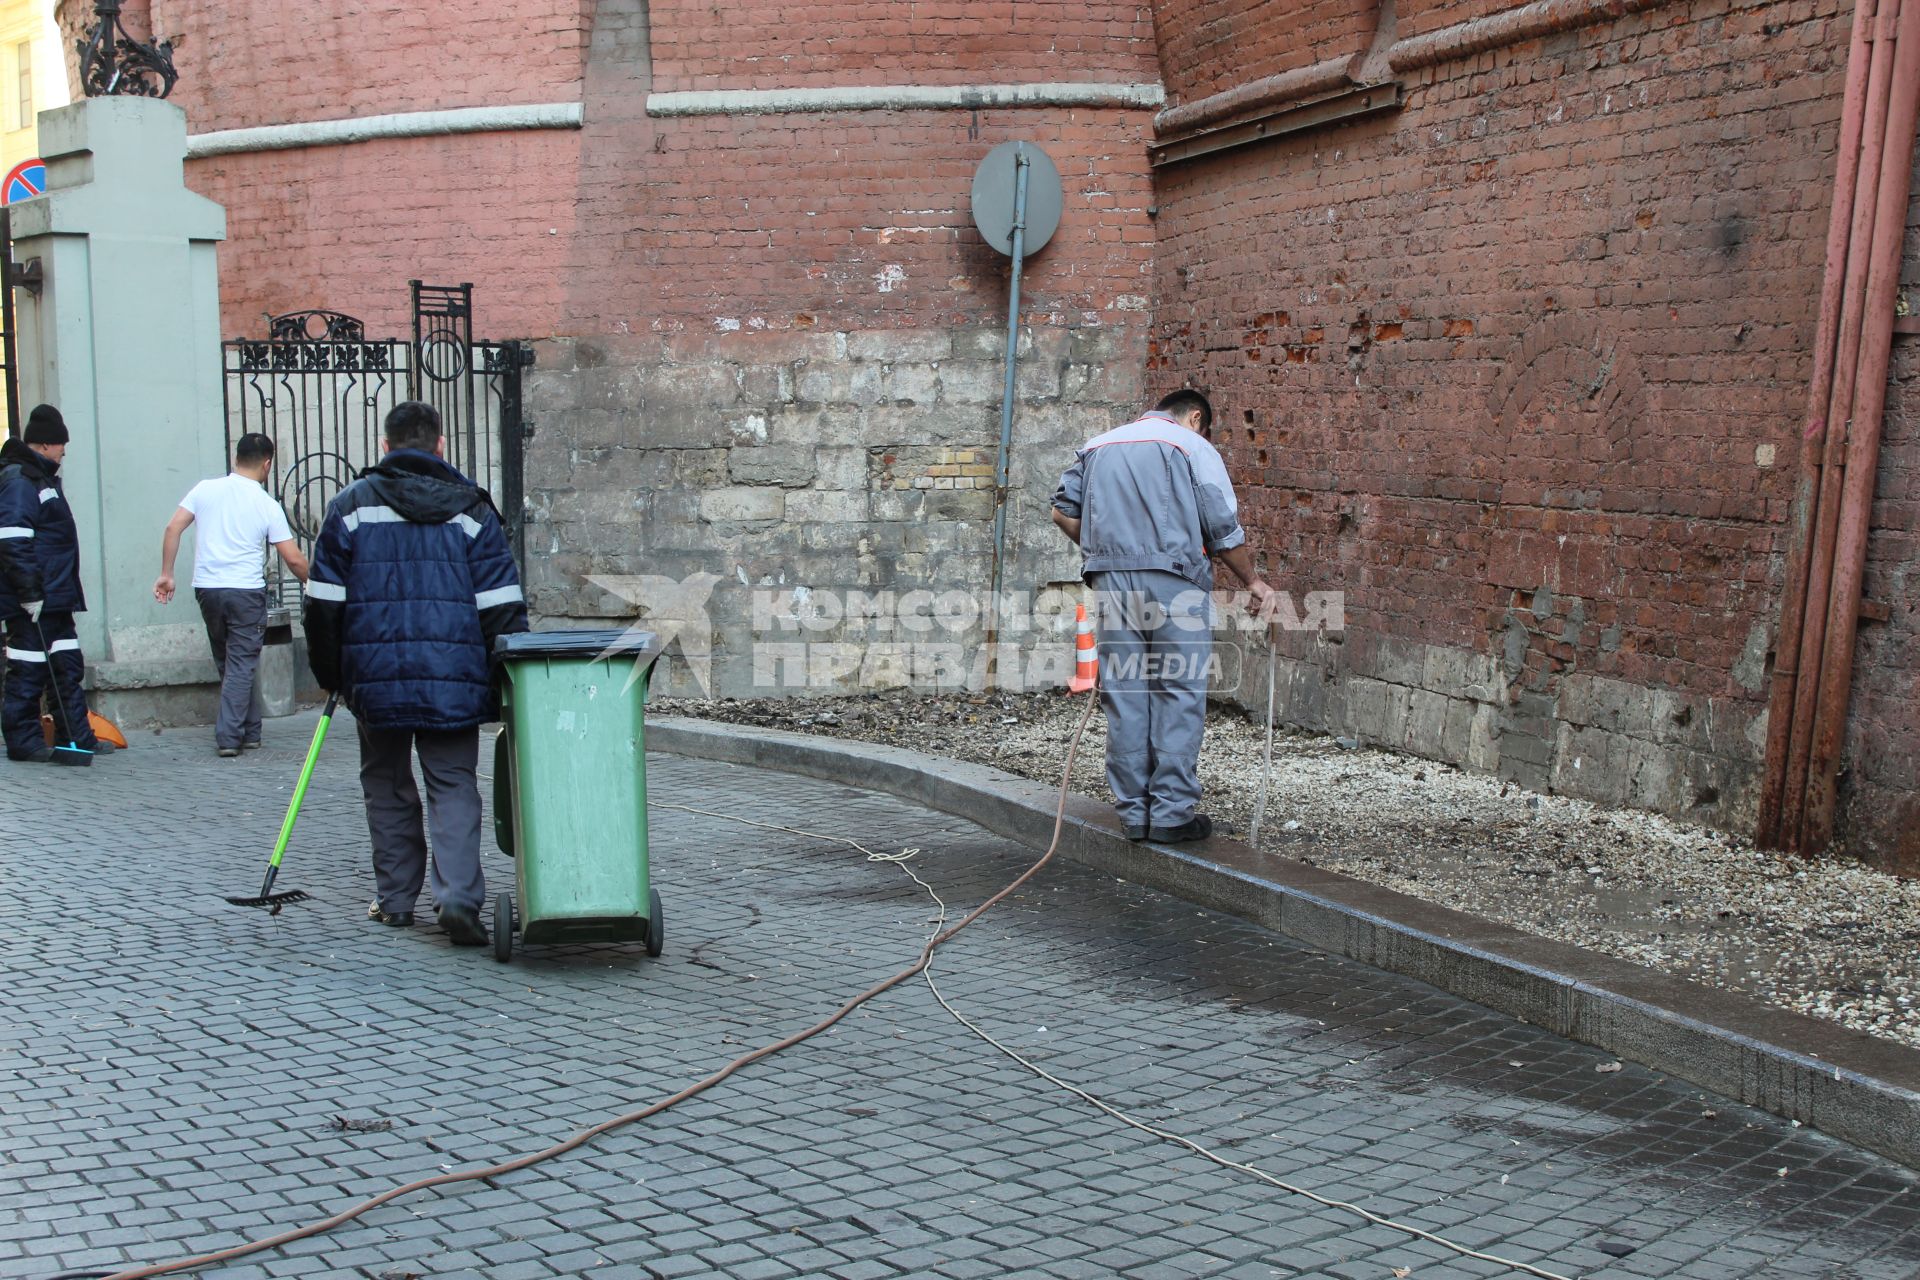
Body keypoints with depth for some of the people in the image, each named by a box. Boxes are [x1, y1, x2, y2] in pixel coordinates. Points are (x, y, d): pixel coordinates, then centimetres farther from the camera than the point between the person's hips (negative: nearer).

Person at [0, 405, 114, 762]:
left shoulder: (41, 478, 19)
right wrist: (30, 593, -25)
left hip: (55, 597, 10)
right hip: (32, 603, -10)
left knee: (68, 666, 12)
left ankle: (78, 737, 17)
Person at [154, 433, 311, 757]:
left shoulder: (205, 489, 4)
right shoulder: (268, 505, -3)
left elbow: (172, 529, -1)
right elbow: (293, 559, -4)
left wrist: (166, 573, 6)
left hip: (207, 588, 4)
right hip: (246, 591, -4)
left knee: (228, 663, 15)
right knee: (241, 664, 1)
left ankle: (249, 732, 22)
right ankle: (228, 736, -5)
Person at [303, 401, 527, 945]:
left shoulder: (351, 506, 4)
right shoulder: (470, 509, 3)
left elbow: (324, 601, 4)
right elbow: (502, 605, -1)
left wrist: (330, 674, 14)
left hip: (376, 676, 1)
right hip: (453, 677, -1)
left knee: (387, 787, 15)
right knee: (453, 785, 3)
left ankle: (396, 898, 21)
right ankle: (459, 896, -13)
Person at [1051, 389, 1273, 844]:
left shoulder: (1097, 446, 19)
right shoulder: (1193, 447, 3)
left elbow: (1062, 511, 13)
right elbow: (1224, 531, -1)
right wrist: (1253, 581, 13)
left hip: (1112, 581, 5)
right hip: (1174, 582, -5)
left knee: (1124, 695, 8)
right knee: (1179, 695, 1)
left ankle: (1133, 811, 12)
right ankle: (1171, 812, -1)